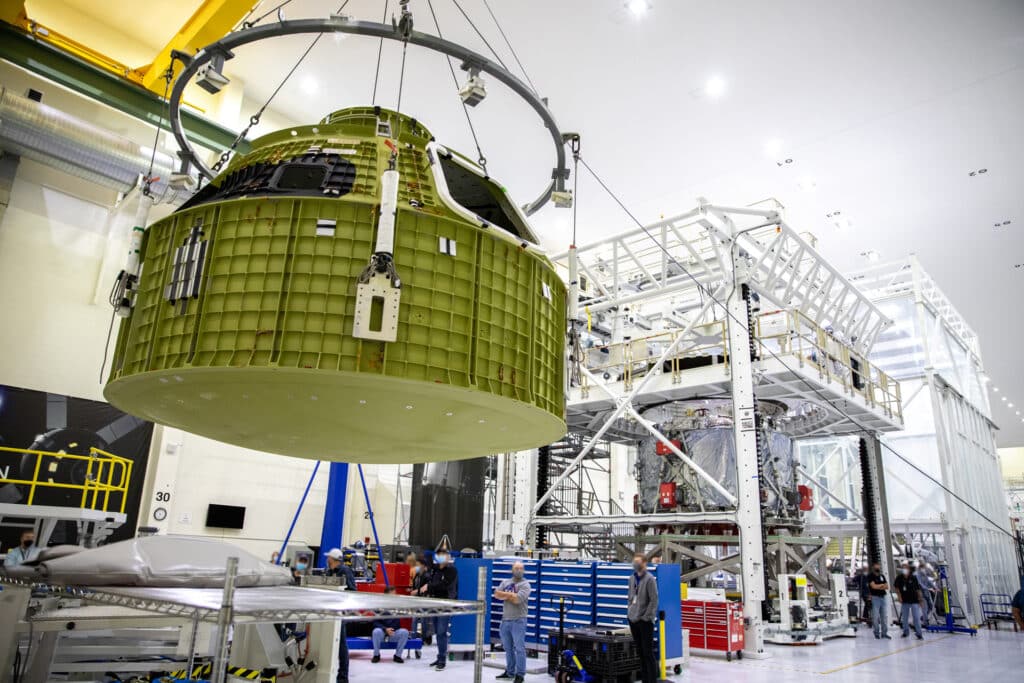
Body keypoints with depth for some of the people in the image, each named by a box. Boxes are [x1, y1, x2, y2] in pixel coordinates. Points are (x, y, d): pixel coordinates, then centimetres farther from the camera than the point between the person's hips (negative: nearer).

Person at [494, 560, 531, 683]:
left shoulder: (525, 585, -6)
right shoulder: (505, 582, 11)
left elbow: (517, 599, -19)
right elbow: (496, 594, -3)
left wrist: (506, 595, -6)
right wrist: (511, 595, -12)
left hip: (518, 621, -6)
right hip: (505, 620, 6)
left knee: (519, 648, -5)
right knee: (508, 648, 14)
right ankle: (509, 672, 25)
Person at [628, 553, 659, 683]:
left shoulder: (649, 579, -11)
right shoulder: (632, 578, 10)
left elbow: (654, 600, -13)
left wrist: (647, 617, -14)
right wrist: (630, 614, 11)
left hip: (645, 621, -7)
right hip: (633, 620, 7)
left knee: (648, 652, -1)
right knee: (640, 652, 13)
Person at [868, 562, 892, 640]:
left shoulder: (882, 576, 12)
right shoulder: (870, 576, -4)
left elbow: (887, 587, 7)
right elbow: (873, 586, -14)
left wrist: (878, 587, -9)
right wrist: (882, 585, -1)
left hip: (884, 596, 5)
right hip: (875, 597, -5)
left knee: (885, 616, 6)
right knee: (875, 616, -3)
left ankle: (884, 633, 13)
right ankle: (877, 633, 5)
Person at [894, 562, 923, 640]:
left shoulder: (913, 578, -6)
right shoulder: (899, 578, -2)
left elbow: (918, 589, -2)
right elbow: (897, 588, 8)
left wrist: (920, 599, -2)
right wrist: (899, 597, 1)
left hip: (914, 601, -3)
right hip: (904, 601, 3)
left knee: (916, 617, -6)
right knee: (904, 618, 11)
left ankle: (919, 634, 0)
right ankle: (906, 632, 26)